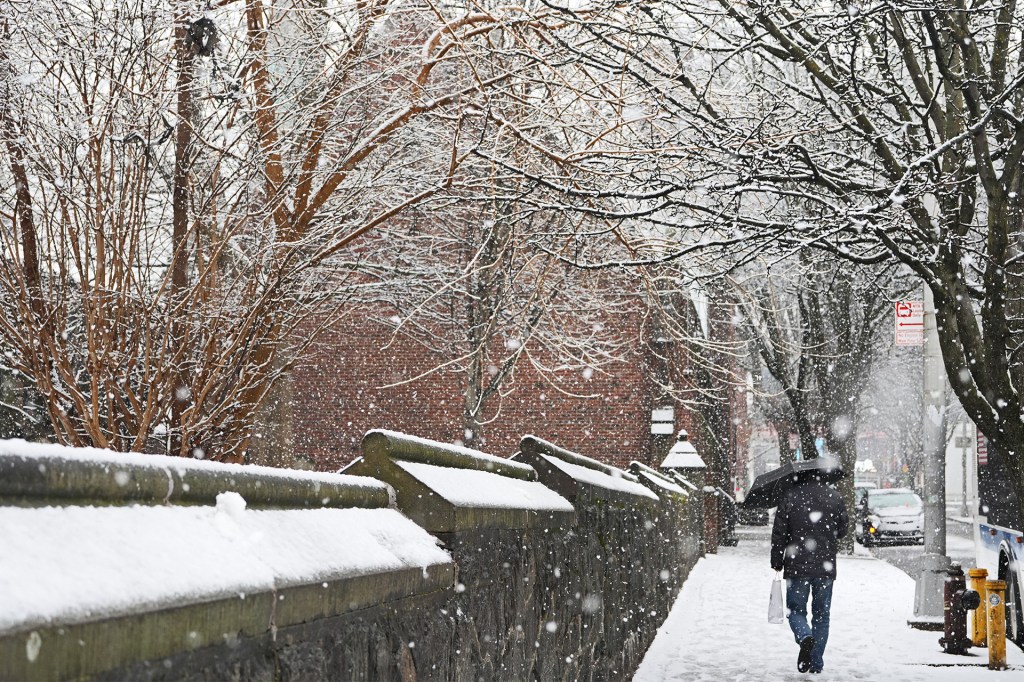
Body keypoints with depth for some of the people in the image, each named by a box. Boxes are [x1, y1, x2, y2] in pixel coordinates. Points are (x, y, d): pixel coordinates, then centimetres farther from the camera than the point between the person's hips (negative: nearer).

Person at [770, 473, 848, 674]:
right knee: (821, 614, 11)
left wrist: (776, 563, 6)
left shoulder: (790, 496, -6)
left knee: (796, 610, 8)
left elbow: (779, 532, -4)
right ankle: (816, 663, 10)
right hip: (826, 567, 2)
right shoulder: (834, 497, 1)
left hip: (797, 566, -2)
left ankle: (805, 637, -24)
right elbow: (843, 529, 12)